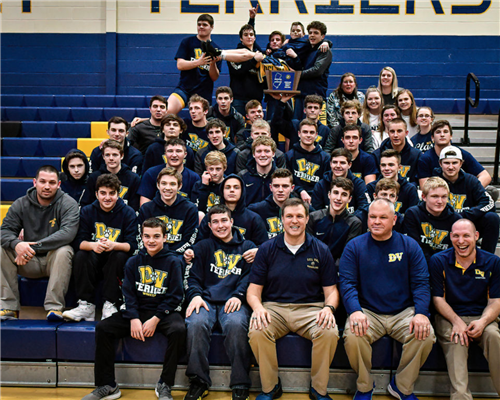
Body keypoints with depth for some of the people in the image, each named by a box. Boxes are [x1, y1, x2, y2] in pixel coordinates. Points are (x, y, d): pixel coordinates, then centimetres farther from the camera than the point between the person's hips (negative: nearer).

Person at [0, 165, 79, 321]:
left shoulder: (68, 203, -10)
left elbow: (68, 233, -26)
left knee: (64, 250, -34)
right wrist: (17, 244, -32)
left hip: (55, 261, -3)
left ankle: (54, 306, -30)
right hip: (29, 263, 3)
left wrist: (34, 246, -34)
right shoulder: (21, 204, 1)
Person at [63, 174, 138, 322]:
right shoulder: (87, 211, 3)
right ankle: (86, 306, -24)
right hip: (93, 262, 2)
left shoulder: (128, 213, -3)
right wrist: (93, 245, -31)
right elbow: (79, 241, -8)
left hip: (117, 264, -2)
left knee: (119, 256, -33)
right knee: (80, 256, -27)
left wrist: (113, 245, -35)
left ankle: (110, 305, -26)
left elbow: (132, 245, -13)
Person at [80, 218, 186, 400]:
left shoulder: (173, 262, -3)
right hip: (138, 311, 3)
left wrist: (155, 320, -16)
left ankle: (164, 385, -18)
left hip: (164, 312, -3)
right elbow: (129, 293, 3)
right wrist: (134, 319, -14)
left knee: (178, 330, -35)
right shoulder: (134, 262, 6)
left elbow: (174, 296, -6)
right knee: (102, 328, -15)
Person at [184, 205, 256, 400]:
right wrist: (195, 295, -8)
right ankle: (198, 381, -18)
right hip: (207, 299, 1)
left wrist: (239, 295, -11)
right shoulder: (203, 247, 21)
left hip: (233, 302, -1)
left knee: (236, 324, -35)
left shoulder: (247, 247, 18)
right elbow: (193, 276, 13)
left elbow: (250, 276, 8)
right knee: (196, 323, -32)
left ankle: (240, 384, -23)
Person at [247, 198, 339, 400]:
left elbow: (331, 290, 8)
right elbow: (253, 290, 5)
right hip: (274, 307, 0)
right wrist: (258, 307, -17)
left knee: (329, 332, -31)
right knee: (257, 332, -31)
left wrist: (329, 308, -15)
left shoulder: (321, 250, 8)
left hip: (310, 308, 0)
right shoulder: (267, 249, 7)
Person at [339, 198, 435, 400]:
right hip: (368, 312, -1)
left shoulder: (409, 245, 4)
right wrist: (355, 311, -24)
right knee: (352, 336, -31)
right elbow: (347, 283, -4)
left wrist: (421, 313, -18)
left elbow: (421, 283, 1)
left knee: (426, 336, -26)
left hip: (403, 312, 1)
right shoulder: (354, 247, 2)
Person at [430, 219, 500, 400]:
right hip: (449, 317, -1)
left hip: (481, 317, 1)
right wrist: (457, 321, -17)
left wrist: (483, 321, -18)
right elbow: (438, 298, 0)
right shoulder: (438, 261, 0)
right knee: (455, 338, -33)